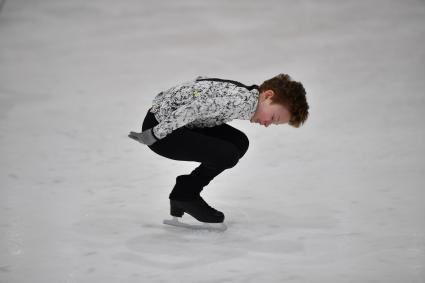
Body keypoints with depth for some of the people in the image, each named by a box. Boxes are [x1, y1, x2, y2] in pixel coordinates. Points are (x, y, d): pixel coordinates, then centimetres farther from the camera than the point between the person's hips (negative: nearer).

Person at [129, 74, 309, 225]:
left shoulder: (243, 94, 8)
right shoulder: (241, 100, -23)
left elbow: (202, 84, 21)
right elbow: (191, 110, -30)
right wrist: (154, 136, -23)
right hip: (161, 126, -10)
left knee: (239, 143, 7)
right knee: (228, 154, -18)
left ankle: (187, 193, 13)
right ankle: (184, 195, 5)